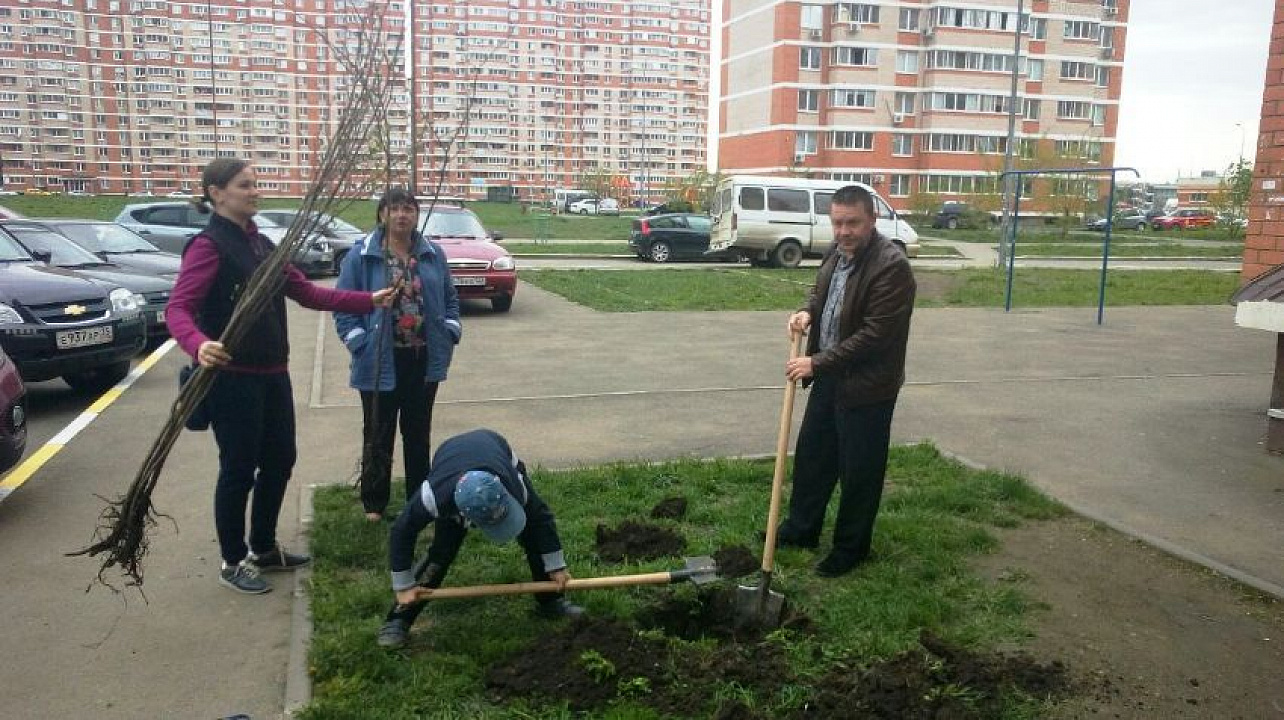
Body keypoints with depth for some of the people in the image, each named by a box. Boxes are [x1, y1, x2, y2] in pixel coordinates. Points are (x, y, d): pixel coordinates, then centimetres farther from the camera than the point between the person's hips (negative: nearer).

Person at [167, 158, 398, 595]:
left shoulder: (261, 244, 13)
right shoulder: (208, 245, -12)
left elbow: (307, 293, 12)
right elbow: (178, 308, -21)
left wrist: (369, 301, 5)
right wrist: (198, 345, -42)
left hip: (273, 375, 8)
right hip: (232, 378, -8)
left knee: (279, 461, 15)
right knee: (239, 469, 3)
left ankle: (263, 549, 33)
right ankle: (232, 562, 21)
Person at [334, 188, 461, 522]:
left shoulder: (433, 254, 4)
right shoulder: (362, 255, -6)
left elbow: (450, 299, 13)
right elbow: (345, 307, -4)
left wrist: (450, 333, 1)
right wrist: (361, 344, -13)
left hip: (424, 360, 3)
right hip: (381, 362, -3)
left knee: (418, 433, 15)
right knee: (379, 436, 9)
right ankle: (374, 503, 23)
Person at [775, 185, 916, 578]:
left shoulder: (891, 265, -24)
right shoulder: (839, 251, 2)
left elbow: (874, 335, -25)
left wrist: (817, 363, -23)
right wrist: (808, 311, -2)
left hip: (866, 386, -8)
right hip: (829, 376, 8)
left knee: (859, 471, 7)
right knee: (811, 454, 19)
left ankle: (851, 547, 26)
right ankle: (801, 529, 38)